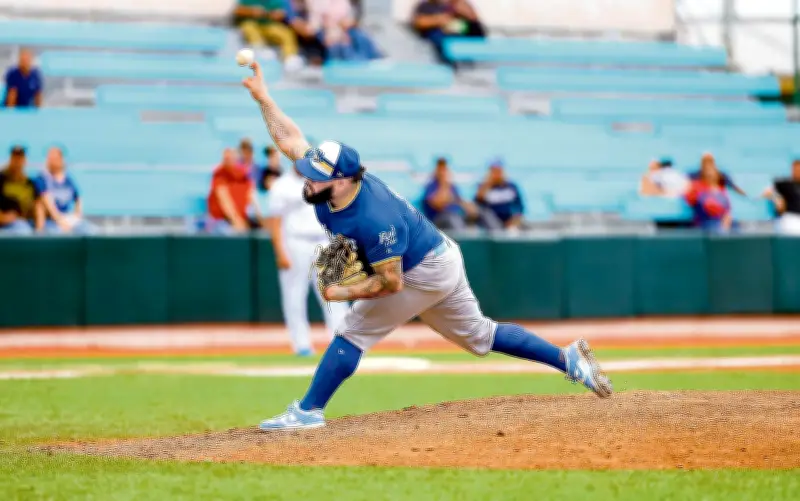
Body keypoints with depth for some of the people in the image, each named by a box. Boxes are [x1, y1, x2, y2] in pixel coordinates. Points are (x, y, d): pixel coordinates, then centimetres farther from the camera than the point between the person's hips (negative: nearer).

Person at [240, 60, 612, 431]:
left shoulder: (373, 219, -36)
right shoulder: (326, 184, -14)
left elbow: (390, 282, -30)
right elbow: (289, 139, -5)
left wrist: (343, 293, -22)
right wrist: (263, 96, -13)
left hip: (425, 274, -9)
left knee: (353, 333, -6)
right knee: (479, 335, 19)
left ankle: (308, 411, 1)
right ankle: (568, 359, 19)